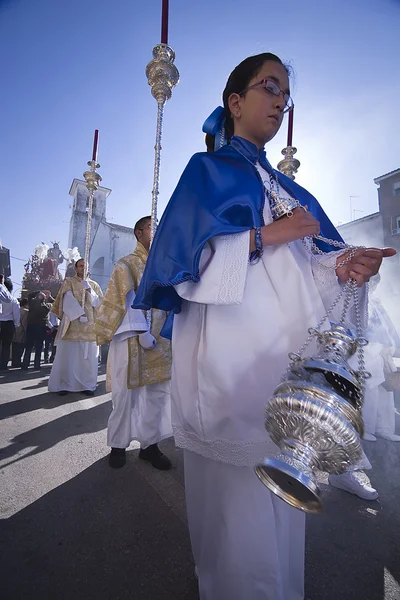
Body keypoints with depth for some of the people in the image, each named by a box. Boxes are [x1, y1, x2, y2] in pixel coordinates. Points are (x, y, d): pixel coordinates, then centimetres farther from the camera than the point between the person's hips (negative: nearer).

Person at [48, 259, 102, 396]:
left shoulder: (94, 285, 16)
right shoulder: (68, 283, 8)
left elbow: (99, 303, 4)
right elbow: (68, 300, -7)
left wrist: (89, 289, -9)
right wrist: (80, 314, -18)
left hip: (90, 326, 2)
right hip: (72, 325, -2)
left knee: (88, 357, 1)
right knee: (67, 356, -2)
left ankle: (87, 385, 8)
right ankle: (64, 385, 8)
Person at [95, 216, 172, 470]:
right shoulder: (126, 264, 2)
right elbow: (128, 300, -8)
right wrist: (142, 331, -16)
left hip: (160, 340, 5)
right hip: (131, 339, -4)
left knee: (158, 393, 5)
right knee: (126, 393, 4)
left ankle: (150, 444, 19)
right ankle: (118, 445, 21)